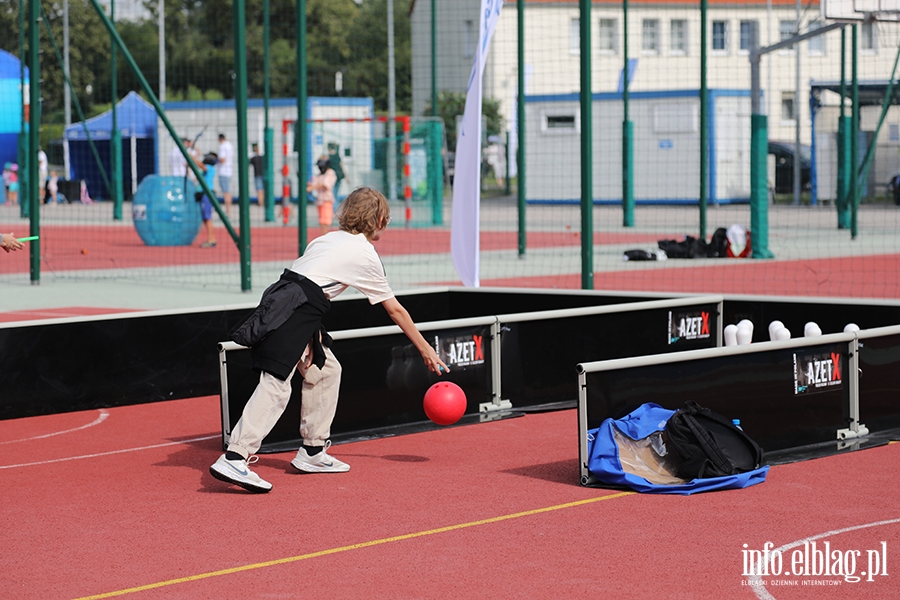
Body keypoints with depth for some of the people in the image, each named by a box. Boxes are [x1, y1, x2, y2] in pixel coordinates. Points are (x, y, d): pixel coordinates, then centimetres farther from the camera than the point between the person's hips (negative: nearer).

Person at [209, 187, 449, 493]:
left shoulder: (328, 239, 24)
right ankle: (233, 460, -27)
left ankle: (312, 452, 22)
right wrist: (426, 350, 20)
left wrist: (310, 337, 11)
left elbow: (303, 283, 13)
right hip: (295, 312, -9)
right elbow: (396, 310, 12)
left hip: (281, 304, 9)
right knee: (276, 384, -16)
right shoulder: (365, 255, 5)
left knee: (326, 370, 19)